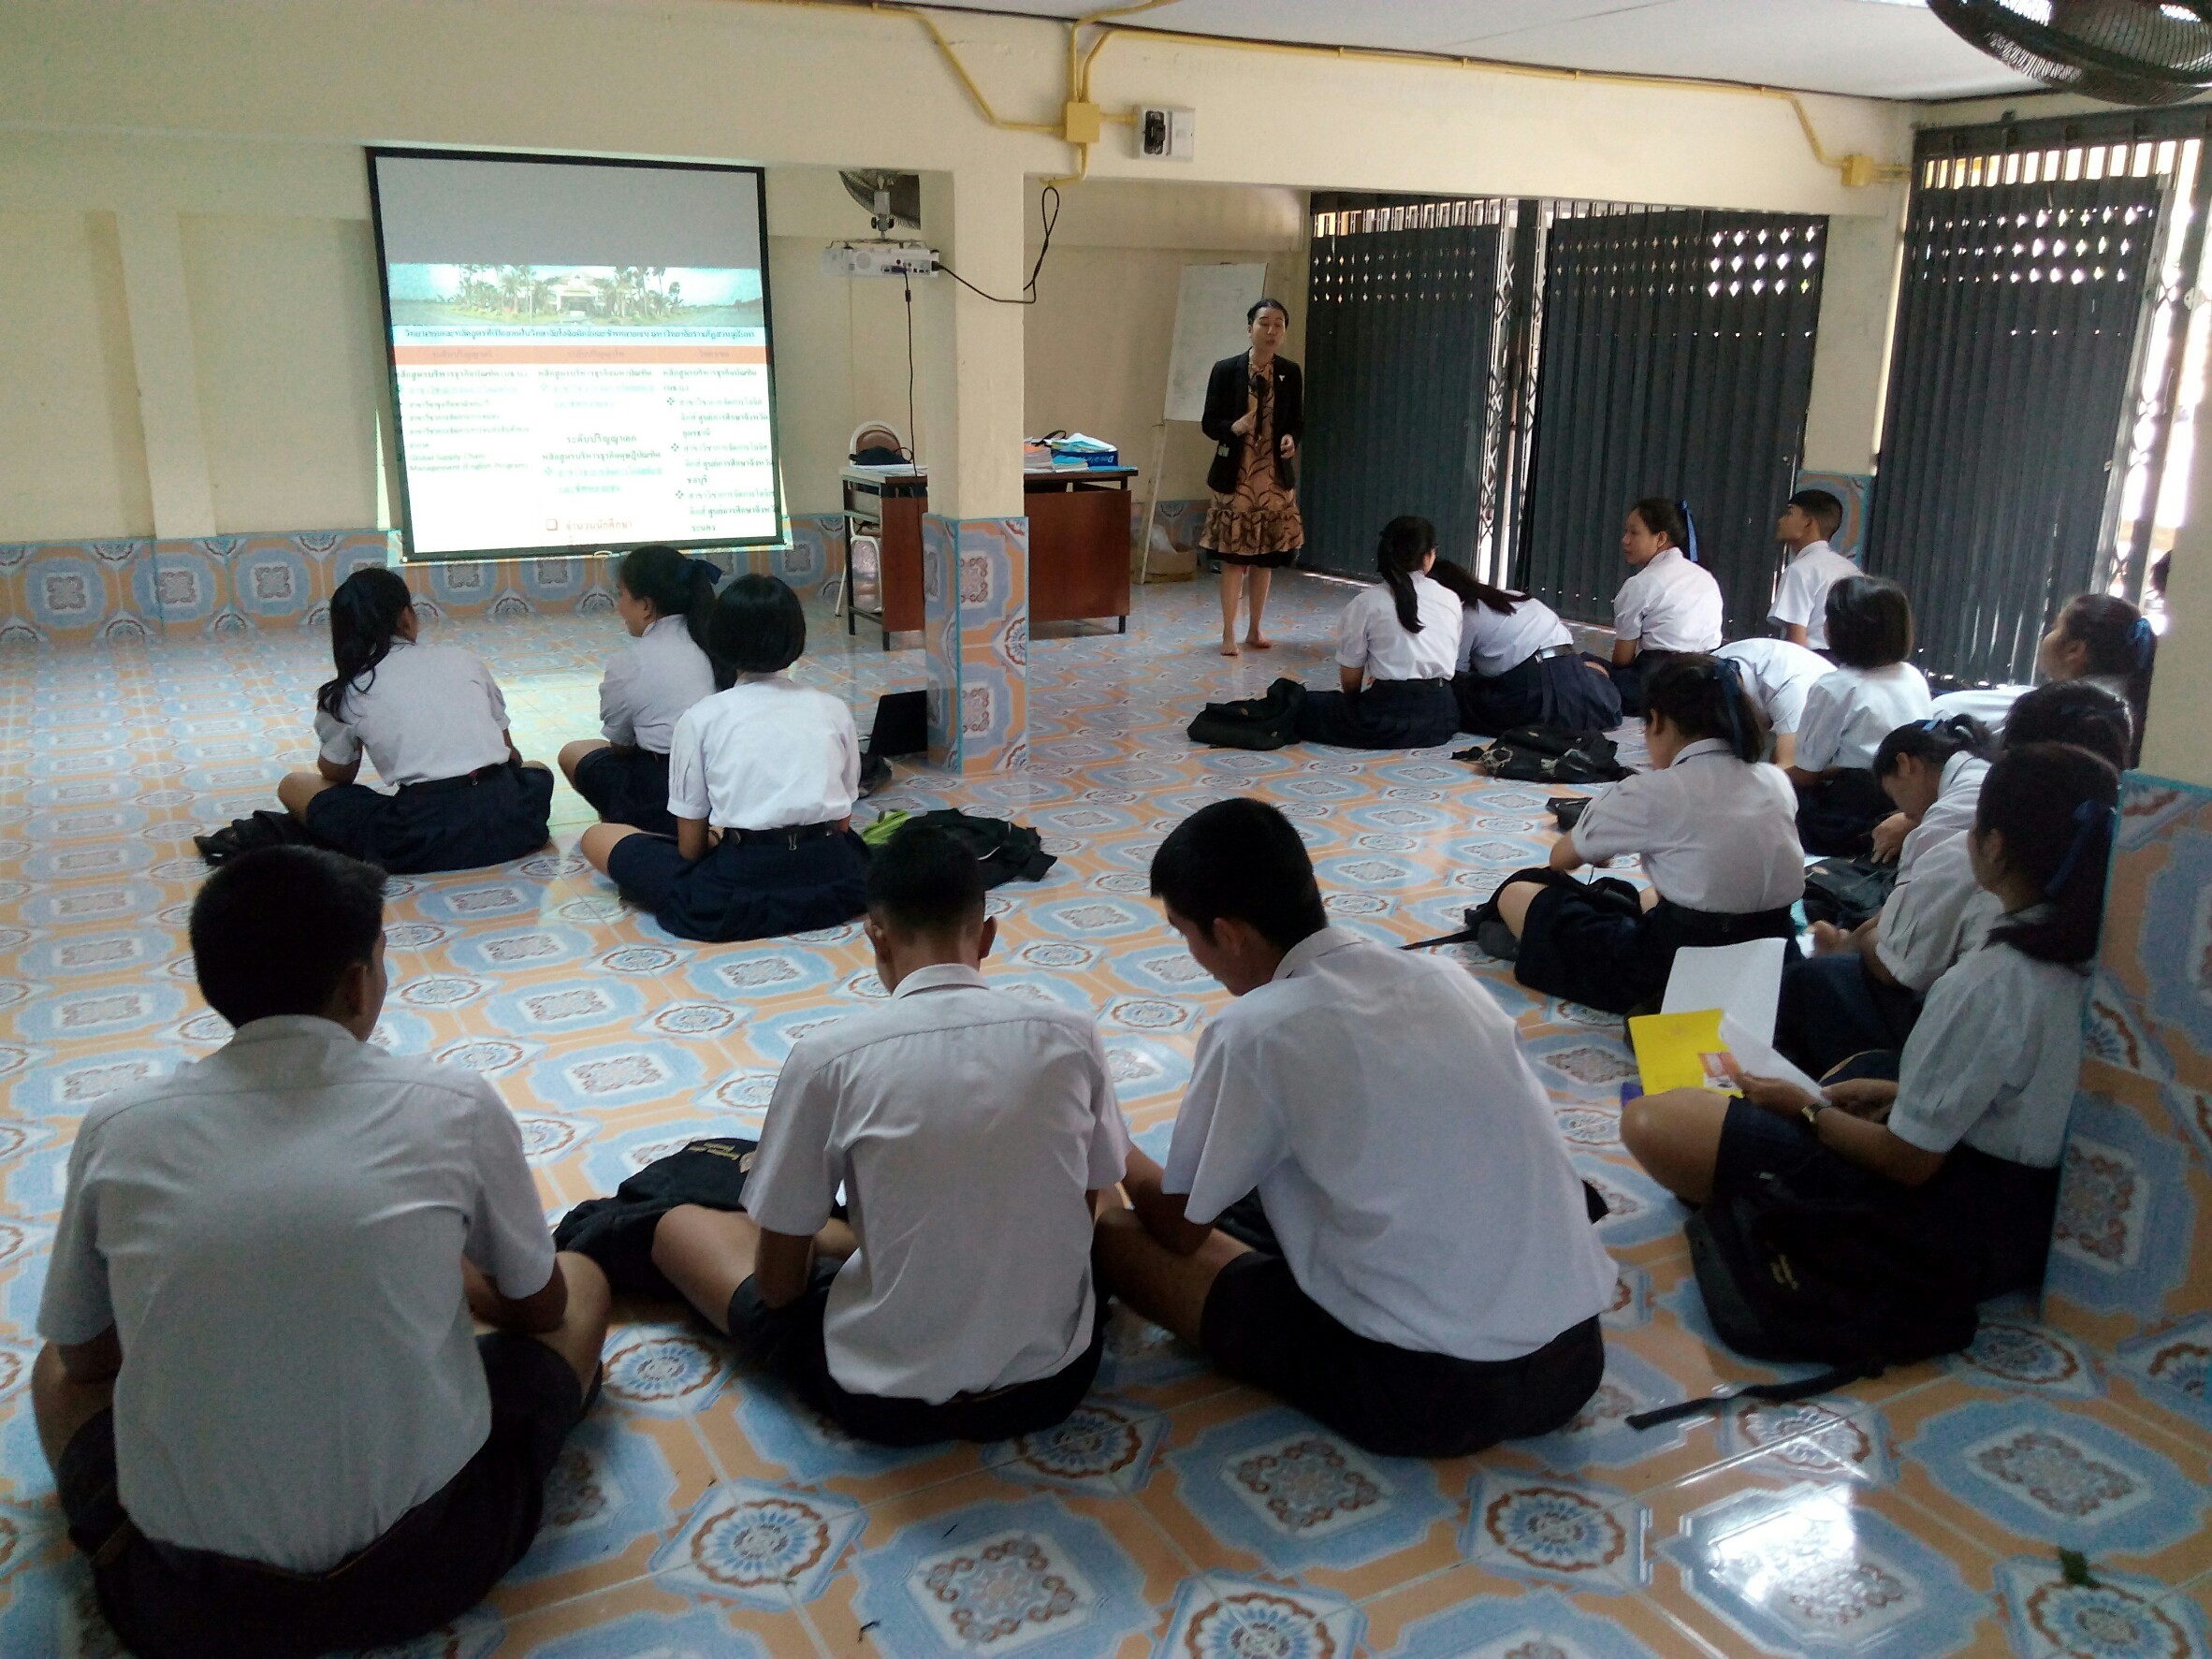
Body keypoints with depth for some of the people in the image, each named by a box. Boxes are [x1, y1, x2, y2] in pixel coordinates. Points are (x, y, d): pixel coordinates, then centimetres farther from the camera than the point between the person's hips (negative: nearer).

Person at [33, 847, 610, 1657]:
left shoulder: (117, 1128, -3)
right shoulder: (456, 1105, -7)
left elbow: (83, 1357, 13)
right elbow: (540, 1308, 9)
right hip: (428, 1560, -1)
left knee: (57, 1373, 32)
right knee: (582, 1282, 22)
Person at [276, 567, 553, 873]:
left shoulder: (347, 694, 10)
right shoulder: (464, 659, 15)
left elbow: (338, 776, 26)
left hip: (424, 839, -1)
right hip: (506, 822, 2)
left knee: (292, 786, 19)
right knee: (536, 770, 37)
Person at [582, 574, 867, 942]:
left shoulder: (701, 718, 3)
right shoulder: (833, 709, 9)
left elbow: (690, 846, 4)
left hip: (737, 894, -2)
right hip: (833, 882, 2)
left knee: (597, 837, 16)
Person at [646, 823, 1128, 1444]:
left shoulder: (827, 1057, -15)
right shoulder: (1071, 1035, -8)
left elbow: (778, 1284, -6)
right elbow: (1085, 1209, 7)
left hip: (889, 1398, -2)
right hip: (1056, 1379, 2)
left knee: (680, 1224, 18)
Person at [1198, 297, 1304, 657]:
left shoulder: (1291, 373, 3)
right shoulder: (1226, 370, -5)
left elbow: (1298, 422, 9)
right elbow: (1208, 423, -4)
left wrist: (1291, 439, -13)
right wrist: (1235, 427, -23)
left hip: (1275, 477, 3)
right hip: (1235, 476, -3)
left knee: (1264, 557, 9)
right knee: (1233, 556, -3)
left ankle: (1254, 629, 21)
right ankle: (1228, 633, 5)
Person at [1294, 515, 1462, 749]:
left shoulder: (1366, 603, -3)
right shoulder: (1450, 599, 8)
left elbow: (1350, 679, 1)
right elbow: (1448, 663, 14)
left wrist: (1354, 706, 23)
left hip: (1387, 716, -5)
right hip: (1441, 714, 5)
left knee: (1300, 705, 9)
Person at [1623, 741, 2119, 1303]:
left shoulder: (1990, 983, -26)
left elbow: (1909, 1161, -18)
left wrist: (1808, 1111, -2)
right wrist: (1898, 1093, 13)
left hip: (1962, 1224, -10)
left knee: (1652, 1123, -24)